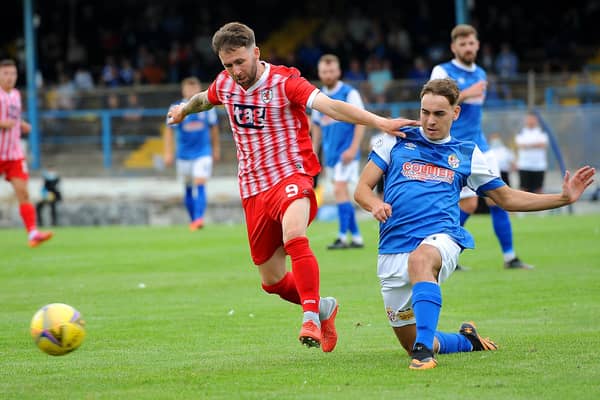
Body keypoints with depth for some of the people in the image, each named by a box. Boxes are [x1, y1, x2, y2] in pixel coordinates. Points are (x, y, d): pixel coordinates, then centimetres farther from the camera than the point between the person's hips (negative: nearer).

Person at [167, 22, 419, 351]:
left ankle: (310, 318, -39)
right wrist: (183, 111, 51)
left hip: (291, 177, -6)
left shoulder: (285, 82, -13)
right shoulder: (224, 84, 5)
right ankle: (323, 307, 36)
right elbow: (204, 99, 30)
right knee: (272, 281, 10)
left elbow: (329, 105, -27)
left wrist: (380, 122, -41)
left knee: (294, 235, -38)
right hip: (253, 190, 6)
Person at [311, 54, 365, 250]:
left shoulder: (349, 93, -6)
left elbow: (361, 122, -9)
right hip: (330, 153, 7)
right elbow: (317, 127, 20)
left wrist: (353, 148, -17)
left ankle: (342, 237, -17)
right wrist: (313, 152, 15)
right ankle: (356, 237, 13)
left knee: (339, 189, -17)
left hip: (346, 152, -7)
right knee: (343, 195, 7)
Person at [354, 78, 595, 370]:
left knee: (420, 258, -42)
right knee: (410, 343, 3)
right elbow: (362, 189, 11)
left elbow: (508, 198, 24)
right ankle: (466, 340, 34)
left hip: (440, 238, -2)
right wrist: (375, 204, -13)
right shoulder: (396, 141, 14)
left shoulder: (466, 154, 17)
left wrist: (564, 197, 16)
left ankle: (424, 348, -49)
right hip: (393, 250, 2)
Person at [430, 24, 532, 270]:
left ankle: (509, 257, 7)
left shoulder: (480, 74, 16)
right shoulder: (442, 72, -5)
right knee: (468, 204, -11)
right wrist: (466, 94, -19)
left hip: (480, 146, 7)